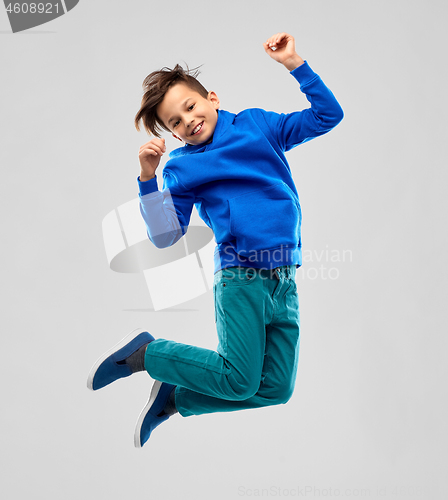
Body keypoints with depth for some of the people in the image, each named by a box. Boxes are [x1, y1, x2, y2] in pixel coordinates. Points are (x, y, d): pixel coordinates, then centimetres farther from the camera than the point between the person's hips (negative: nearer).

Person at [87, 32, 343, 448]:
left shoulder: (258, 124, 11)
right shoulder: (182, 166, 4)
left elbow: (328, 115, 10)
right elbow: (165, 236, -3)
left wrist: (295, 64, 2)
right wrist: (148, 178, -13)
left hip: (285, 282, 4)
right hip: (241, 281, -4)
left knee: (276, 390, 3)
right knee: (238, 380, -12)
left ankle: (174, 397, 17)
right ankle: (143, 352, 7)